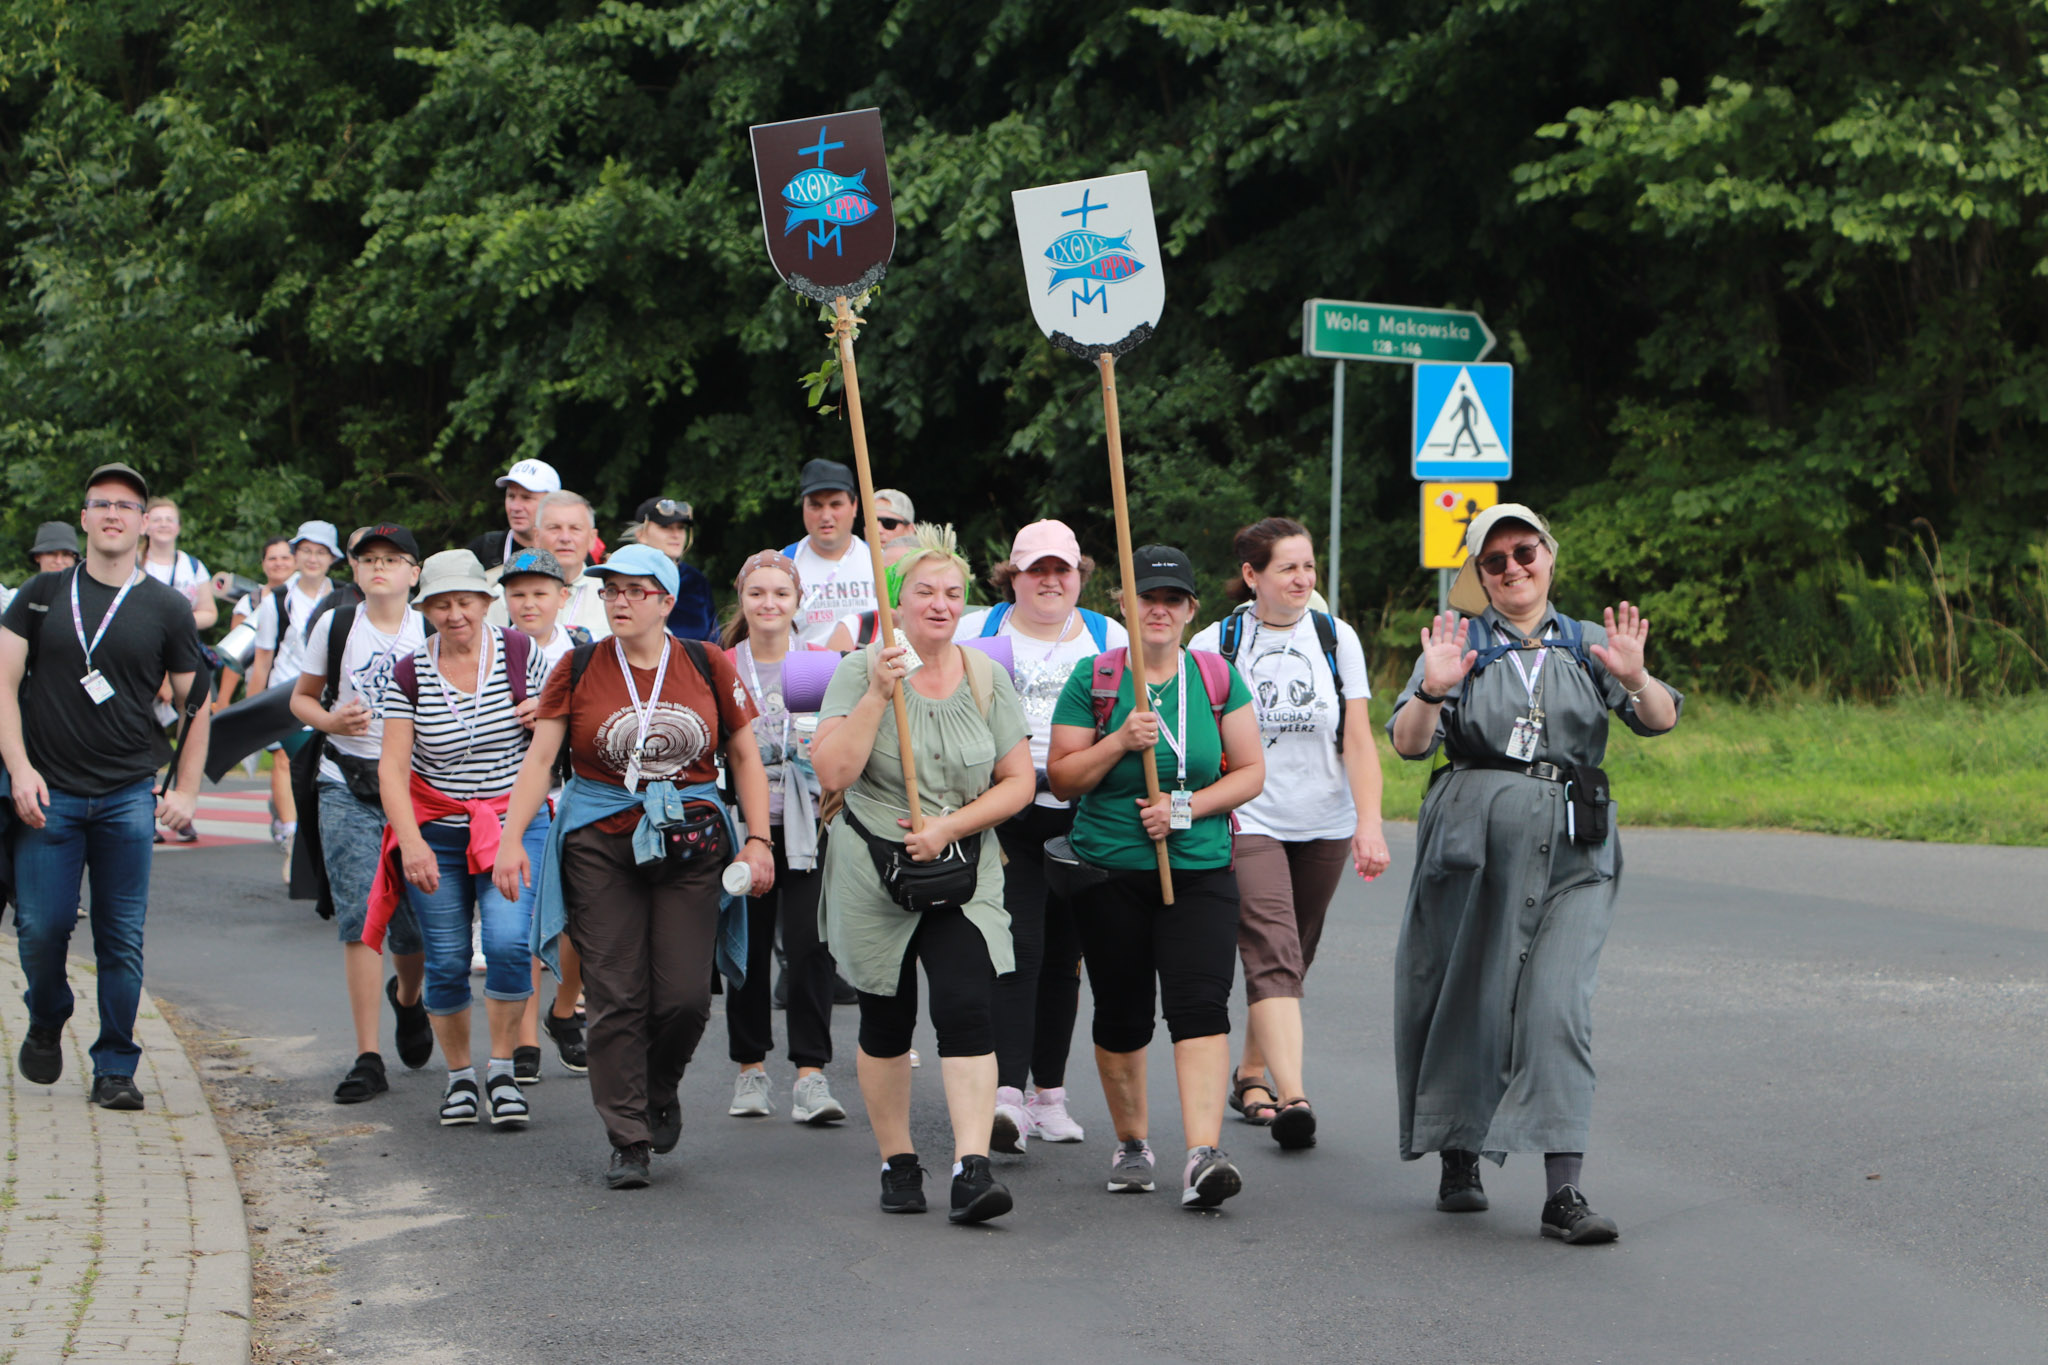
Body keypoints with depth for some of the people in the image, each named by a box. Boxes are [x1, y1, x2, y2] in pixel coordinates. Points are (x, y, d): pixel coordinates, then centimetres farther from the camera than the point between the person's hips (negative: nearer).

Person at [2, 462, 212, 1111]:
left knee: (122, 937, -1)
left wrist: (186, 790, 4)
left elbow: (195, 702, 12)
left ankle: (115, 1069, 7)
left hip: (128, 796, 0)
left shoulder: (168, 608, 6)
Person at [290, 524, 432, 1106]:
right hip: (346, 787, 0)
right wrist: (331, 720, -6)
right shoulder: (335, 626, 5)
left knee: (415, 923, 1)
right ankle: (367, 1057, -9)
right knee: (359, 918, -10)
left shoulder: (433, 633, 4)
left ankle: (407, 998, 38)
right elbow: (302, 697, 15)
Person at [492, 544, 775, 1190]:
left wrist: (757, 839, 3)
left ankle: (660, 1091, 25)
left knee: (685, 995, -6)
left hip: (690, 845, 1)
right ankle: (628, 1140, 0)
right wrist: (511, 837, -10)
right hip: (600, 844, -1)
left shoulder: (707, 666, 6)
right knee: (616, 997, -6)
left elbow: (745, 756, 11)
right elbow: (539, 760, 0)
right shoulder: (578, 669, 3)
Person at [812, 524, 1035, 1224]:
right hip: (873, 870, -1)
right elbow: (832, 771, -14)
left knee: (967, 1008, -15)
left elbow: (1018, 783, 3)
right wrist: (879, 694, -21)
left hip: (963, 875, 1)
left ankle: (973, 1168, -20)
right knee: (886, 1021, 8)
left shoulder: (987, 678, 3)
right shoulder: (861, 671, -4)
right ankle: (898, 1164, 23)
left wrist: (950, 825, -11)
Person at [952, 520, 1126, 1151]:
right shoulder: (976, 632, 5)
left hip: (1083, 816, 3)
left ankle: (1050, 1093, 22)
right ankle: (1008, 1095, -23)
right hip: (1005, 812, -3)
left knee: (1063, 956, 10)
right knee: (1018, 950, -16)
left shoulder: (1110, 638, 11)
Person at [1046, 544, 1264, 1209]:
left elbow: (1251, 772, 5)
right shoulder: (1093, 680, 2)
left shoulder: (1218, 679, 6)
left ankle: (1202, 1155, -24)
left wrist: (1186, 807, -10)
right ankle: (1132, 1142, 26)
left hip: (1200, 871, 0)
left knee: (1200, 1003, -16)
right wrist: (1121, 742, -15)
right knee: (1121, 1014, 6)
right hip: (1109, 872, 0)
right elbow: (1061, 779, 1)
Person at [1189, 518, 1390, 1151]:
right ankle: (1291, 1097, -25)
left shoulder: (1336, 637, 5)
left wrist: (1369, 823, -10)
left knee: (1291, 956, 10)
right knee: (1273, 956, -16)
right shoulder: (1214, 644, -2)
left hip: (1324, 824, 3)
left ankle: (1251, 1074, 29)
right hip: (1246, 822, -3)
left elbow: (1358, 739, 0)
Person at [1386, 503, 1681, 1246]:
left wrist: (1634, 678, -20)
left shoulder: (1586, 647, 13)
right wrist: (1432, 691, -23)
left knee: (1559, 1006, -13)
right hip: (1473, 838, 0)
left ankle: (1563, 1192, -18)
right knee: (1466, 997, 7)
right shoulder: (1460, 645, 9)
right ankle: (1459, 1161, 27)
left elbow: (1661, 721, 0)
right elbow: (1408, 743, -3)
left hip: (1572, 850, 0)